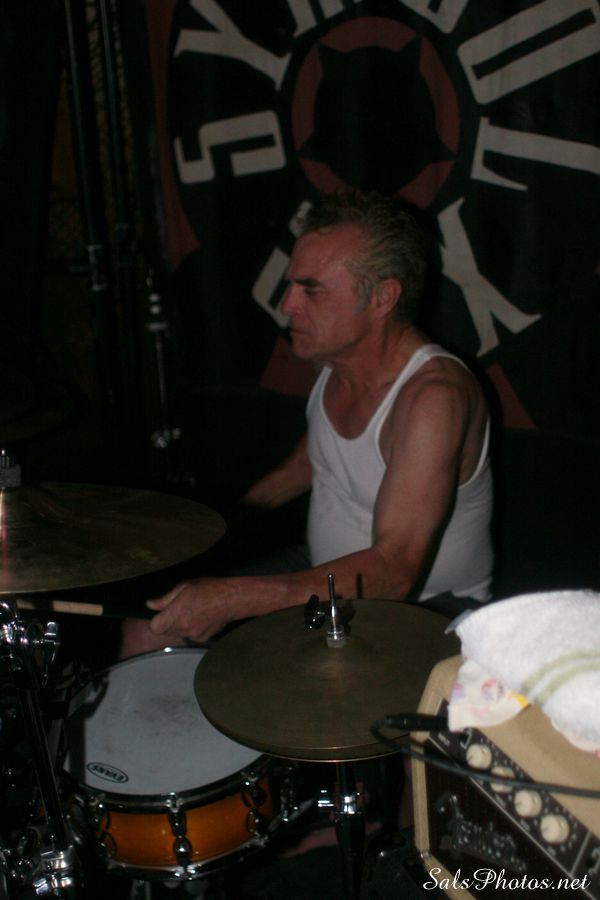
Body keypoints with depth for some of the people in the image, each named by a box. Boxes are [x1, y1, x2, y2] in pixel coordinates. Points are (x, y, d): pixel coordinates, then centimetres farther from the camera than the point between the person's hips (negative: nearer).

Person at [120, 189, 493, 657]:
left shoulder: (433, 395, -30)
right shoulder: (337, 364, -3)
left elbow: (393, 573, -37)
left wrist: (234, 598, -44)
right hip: (329, 588, 8)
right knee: (146, 631, 3)